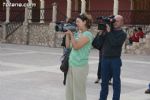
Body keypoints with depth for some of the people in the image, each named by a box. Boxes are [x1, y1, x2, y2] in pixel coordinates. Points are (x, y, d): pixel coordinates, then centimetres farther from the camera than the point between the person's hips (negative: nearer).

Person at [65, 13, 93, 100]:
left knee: (78, 93, 0)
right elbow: (68, 46, 15)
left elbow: (76, 46, -21)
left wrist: (71, 34, -10)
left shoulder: (87, 34, -11)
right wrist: (67, 34, 6)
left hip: (80, 66, -8)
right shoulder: (77, 33, 12)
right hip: (71, 65, 8)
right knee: (69, 91, 12)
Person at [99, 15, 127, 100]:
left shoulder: (123, 34, -1)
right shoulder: (108, 30, 9)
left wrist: (109, 32, -13)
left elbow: (114, 43, -17)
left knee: (116, 81, 3)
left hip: (115, 60, -3)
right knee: (104, 81, 11)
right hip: (105, 59, 4)